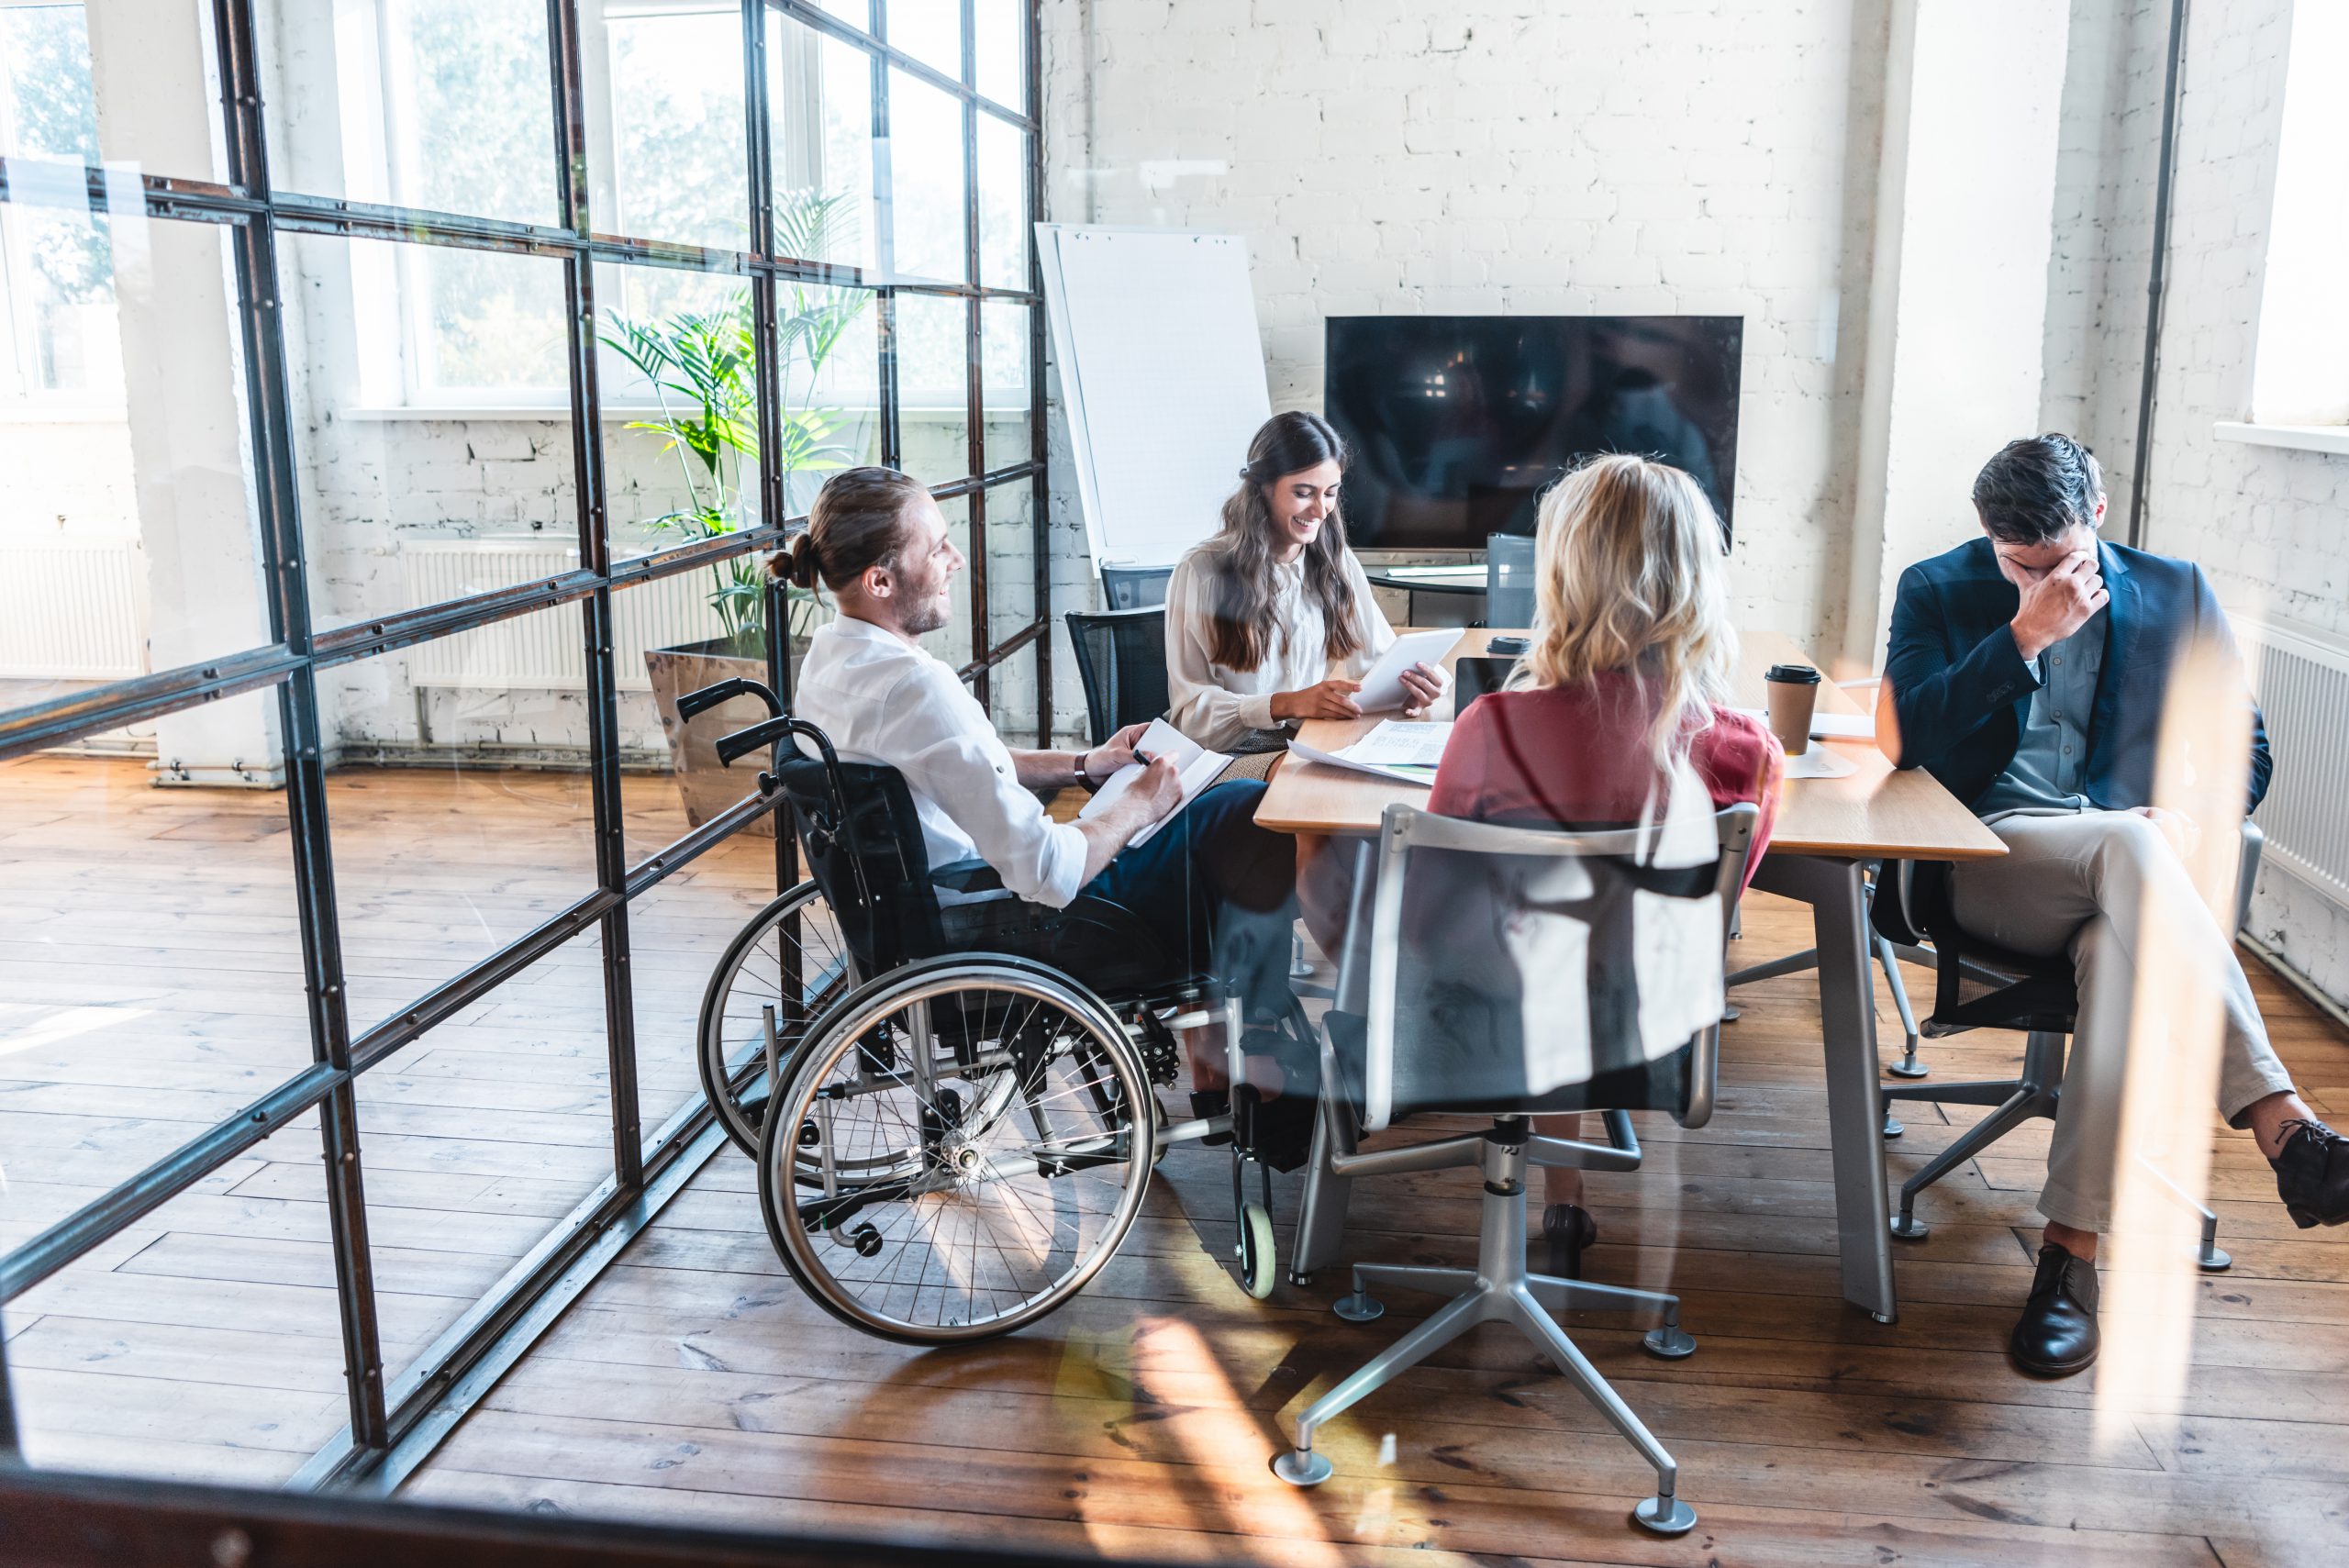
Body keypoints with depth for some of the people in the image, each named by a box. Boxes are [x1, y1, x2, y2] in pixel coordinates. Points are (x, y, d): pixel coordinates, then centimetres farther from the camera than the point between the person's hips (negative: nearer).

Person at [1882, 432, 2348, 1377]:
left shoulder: (2175, 592, 14)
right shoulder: (1939, 591, 8)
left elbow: (2243, 747, 14)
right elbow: (1903, 739, -7)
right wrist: (2026, 634, -13)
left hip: (2128, 858, 2)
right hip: (1990, 861, -2)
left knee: (2121, 949, -36)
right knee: (2132, 848, -36)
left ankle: (2073, 1249, -36)